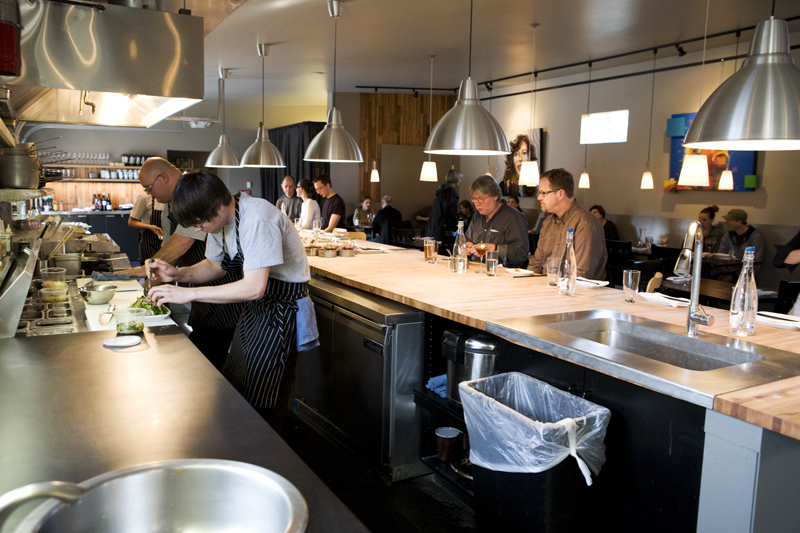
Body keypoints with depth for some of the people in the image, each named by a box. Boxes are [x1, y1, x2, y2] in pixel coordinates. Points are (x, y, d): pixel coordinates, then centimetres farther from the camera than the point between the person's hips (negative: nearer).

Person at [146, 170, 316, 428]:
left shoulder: (257, 219, -28)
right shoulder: (219, 219, -1)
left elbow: (254, 288, -33)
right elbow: (215, 265, 14)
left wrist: (189, 293, -29)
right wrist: (177, 273, -5)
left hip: (282, 309, -9)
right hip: (254, 308, 9)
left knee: (260, 405, -3)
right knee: (232, 389, 15)